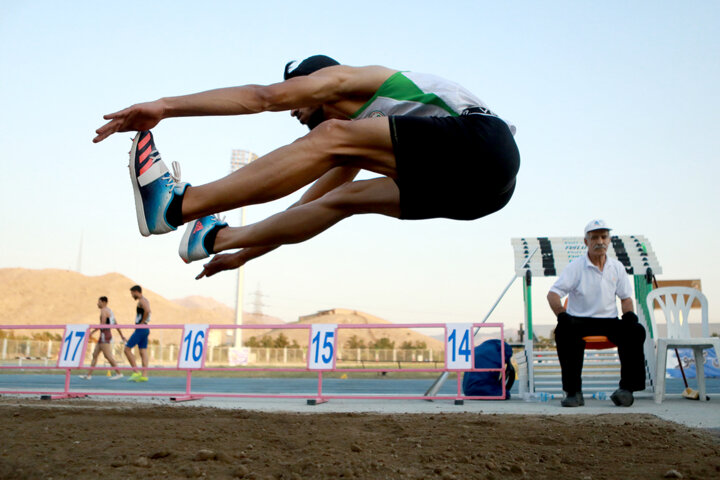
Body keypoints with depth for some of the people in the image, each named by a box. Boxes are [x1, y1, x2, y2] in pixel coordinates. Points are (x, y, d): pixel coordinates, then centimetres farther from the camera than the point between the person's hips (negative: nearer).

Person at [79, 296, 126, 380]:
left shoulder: (104, 310, -9)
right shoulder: (109, 311, 19)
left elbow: (103, 324, -20)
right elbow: (116, 324, 20)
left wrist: (92, 331, -18)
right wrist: (121, 335, 21)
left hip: (105, 335, -10)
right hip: (103, 336, 10)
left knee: (108, 356, -11)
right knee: (95, 355, 10)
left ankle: (119, 373, -10)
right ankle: (89, 375, 11)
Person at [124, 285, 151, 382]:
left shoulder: (142, 301, -12)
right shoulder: (145, 300, 19)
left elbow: (147, 310, -30)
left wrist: (142, 322, -19)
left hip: (141, 329, -10)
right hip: (144, 330, 10)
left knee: (127, 349, -6)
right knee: (143, 352, 5)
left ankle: (136, 372, -8)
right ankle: (144, 375, 2)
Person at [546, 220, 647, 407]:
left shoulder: (617, 267, 12)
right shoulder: (575, 267, 0)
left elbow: (625, 298, 18)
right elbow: (553, 294, -7)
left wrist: (629, 314, -4)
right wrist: (562, 316, -24)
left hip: (609, 320, 3)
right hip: (580, 320, -3)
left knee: (636, 331, -26)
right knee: (564, 332, -36)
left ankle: (627, 387, -22)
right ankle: (573, 391, -30)